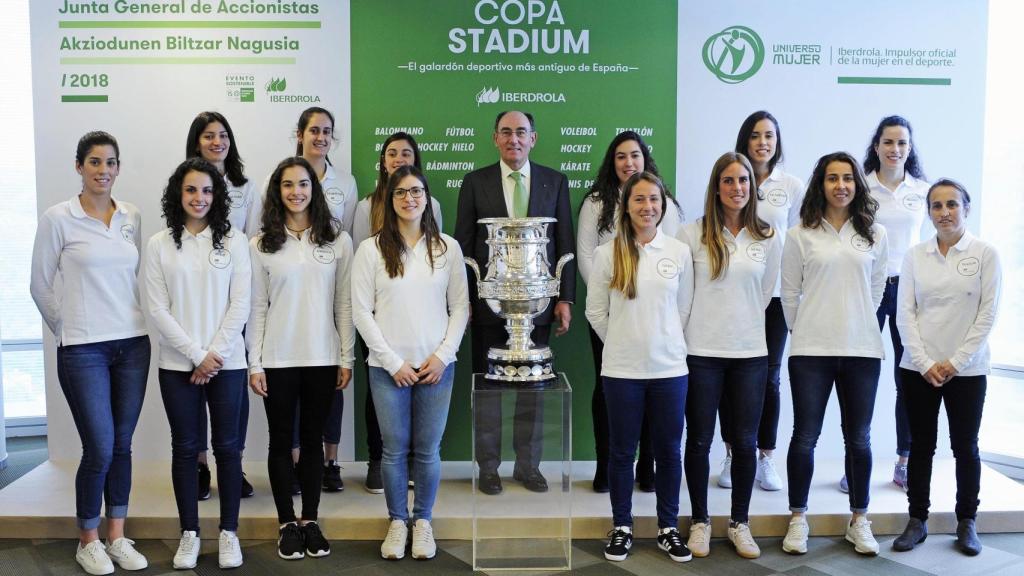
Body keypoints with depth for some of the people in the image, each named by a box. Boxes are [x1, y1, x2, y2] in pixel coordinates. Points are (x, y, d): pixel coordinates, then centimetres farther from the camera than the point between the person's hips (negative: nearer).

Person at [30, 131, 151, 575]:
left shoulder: (131, 217, 7)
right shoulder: (58, 218, -5)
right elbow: (41, 286, 2)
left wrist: (131, 324, 12)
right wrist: (69, 331, 8)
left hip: (133, 344, 4)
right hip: (83, 351, -4)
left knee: (122, 445, 10)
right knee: (99, 449, -3)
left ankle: (117, 536, 23)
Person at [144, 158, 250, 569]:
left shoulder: (234, 241, 2)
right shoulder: (159, 244, 2)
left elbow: (240, 304, -2)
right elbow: (157, 309, -2)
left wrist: (215, 354, -10)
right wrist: (197, 355, -9)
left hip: (227, 363, 0)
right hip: (178, 364, 1)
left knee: (227, 446, 5)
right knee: (185, 448, 7)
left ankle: (229, 533, 17)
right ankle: (189, 534, 20)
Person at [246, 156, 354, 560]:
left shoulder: (337, 240, 1)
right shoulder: (261, 245, 0)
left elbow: (344, 304, 2)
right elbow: (256, 308, 0)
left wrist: (347, 358, -1)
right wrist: (254, 364, -4)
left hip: (322, 358, 1)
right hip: (278, 360, 0)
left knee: (313, 440, 10)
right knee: (281, 441, 9)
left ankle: (310, 521, 22)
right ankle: (287, 524, 20)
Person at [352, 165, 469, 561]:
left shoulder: (447, 247, 3)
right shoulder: (371, 249, -1)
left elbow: (460, 306, 5)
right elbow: (361, 312, -3)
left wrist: (442, 355, -6)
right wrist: (393, 362, -8)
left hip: (437, 365, 1)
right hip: (388, 367, -1)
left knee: (428, 450, 7)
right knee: (394, 449, 7)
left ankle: (423, 521, 24)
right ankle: (397, 521, 25)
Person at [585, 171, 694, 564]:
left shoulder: (679, 252, 1)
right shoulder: (608, 254, -2)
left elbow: (684, 309, 8)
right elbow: (595, 312, 2)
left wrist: (661, 342, 8)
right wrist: (624, 343, 6)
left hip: (669, 368, 1)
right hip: (622, 369, -1)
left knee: (668, 451, 10)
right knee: (622, 451, 9)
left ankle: (669, 528, 24)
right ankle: (622, 527, 23)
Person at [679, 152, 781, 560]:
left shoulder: (767, 237, 4)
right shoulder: (692, 234, -4)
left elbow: (765, 292, 14)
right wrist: (705, 324, 5)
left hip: (750, 353, 2)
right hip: (701, 352, -2)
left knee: (746, 442, 8)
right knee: (699, 440, 7)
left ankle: (739, 523, 24)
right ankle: (700, 521, 23)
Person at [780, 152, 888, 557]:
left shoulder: (875, 235, 7)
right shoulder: (801, 235, -1)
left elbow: (877, 288, 13)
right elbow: (789, 293, 3)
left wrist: (856, 324, 11)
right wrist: (804, 332, 7)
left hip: (862, 349, 2)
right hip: (811, 351, -2)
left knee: (858, 439, 9)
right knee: (805, 436, 3)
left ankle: (859, 520, 24)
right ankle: (798, 519, 18)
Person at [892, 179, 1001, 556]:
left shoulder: (985, 254, -1)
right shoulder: (915, 256, 4)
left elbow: (987, 313, -5)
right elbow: (905, 313, 0)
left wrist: (955, 361, -11)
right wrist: (924, 362, -9)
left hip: (967, 370, -1)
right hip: (919, 368, 1)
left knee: (965, 447, 7)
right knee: (921, 445, 7)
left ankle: (966, 522, 21)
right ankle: (917, 520, 17)